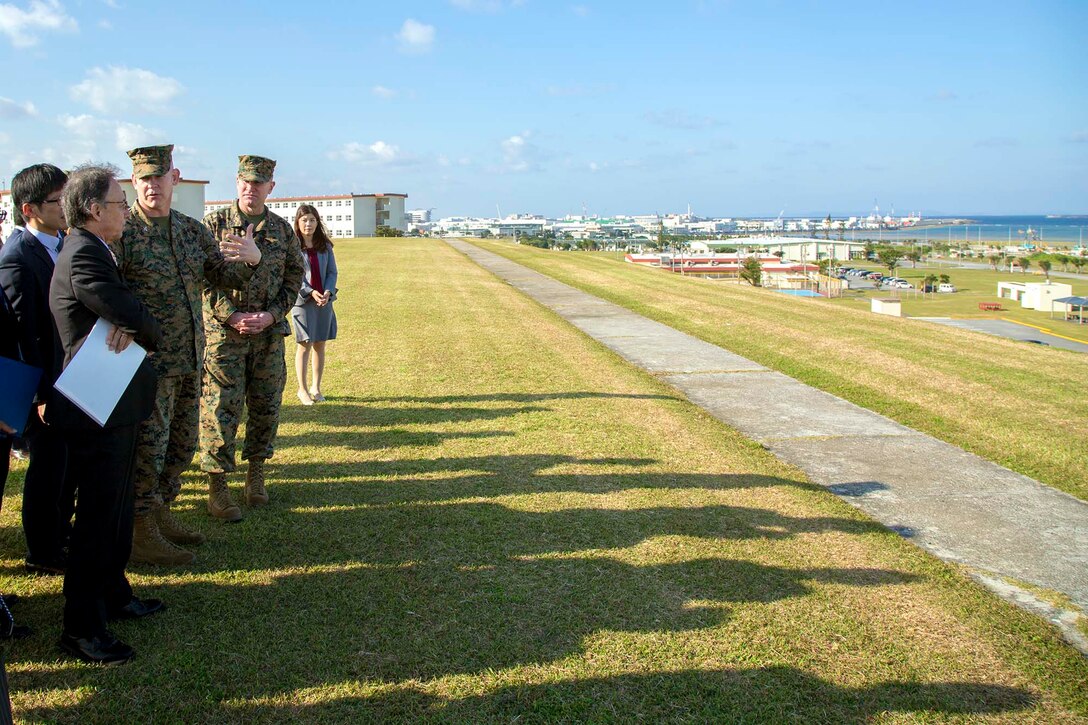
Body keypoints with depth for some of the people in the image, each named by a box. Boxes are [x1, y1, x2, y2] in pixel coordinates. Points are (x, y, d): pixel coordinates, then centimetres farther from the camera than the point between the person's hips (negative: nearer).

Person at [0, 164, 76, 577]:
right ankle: (43, 554, 21)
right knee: (48, 468, 5)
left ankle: (61, 534, 37)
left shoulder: (62, 244, 6)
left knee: (67, 461, 19)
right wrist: (42, 395, -18)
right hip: (45, 383, -8)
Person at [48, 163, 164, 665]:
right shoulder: (84, 256, -21)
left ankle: (113, 595, 37)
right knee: (98, 520, 0)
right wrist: (148, 332, -4)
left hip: (111, 409, 10)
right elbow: (137, 320, -26)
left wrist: (130, 323, -16)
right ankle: (81, 629, 13)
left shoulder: (90, 251, 12)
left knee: (116, 510, 21)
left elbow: (127, 311, 7)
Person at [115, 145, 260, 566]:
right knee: (148, 446, 0)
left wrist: (251, 259, -7)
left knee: (182, 444, 16)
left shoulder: (193, 230, 10)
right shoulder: (122, 232, -9)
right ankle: (140, 534, 13)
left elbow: (225, 276, 13)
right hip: (149, 360, -7)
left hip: (190, 359, 7)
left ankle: (160, 514, 33)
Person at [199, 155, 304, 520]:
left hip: (270, 334, 3)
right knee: (220, 408, -2)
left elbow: (294, 276, 8)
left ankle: (256, 475, 26)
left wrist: (271, 315, -6)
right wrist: (232, 316, -14)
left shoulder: (282, 229, 7)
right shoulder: (215, 223, -1)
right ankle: (217, 489, 6)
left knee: (265, 407, 10)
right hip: (223, 332, -3)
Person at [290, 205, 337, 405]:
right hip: (302, 300, -4)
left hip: (324, 300, 4)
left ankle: (316, 387, 20)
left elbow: (332, 272, 7)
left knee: (320, 344, 8)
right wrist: (310, 292, -17)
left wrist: (328, 292, -10)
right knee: (305, 344, 0)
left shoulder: (325, 245, 8)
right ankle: (302, 389, 10)